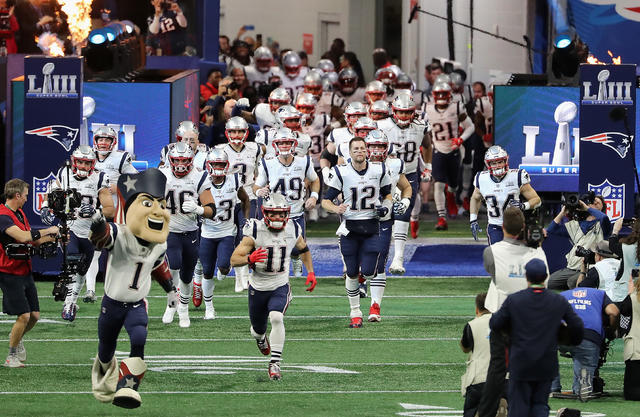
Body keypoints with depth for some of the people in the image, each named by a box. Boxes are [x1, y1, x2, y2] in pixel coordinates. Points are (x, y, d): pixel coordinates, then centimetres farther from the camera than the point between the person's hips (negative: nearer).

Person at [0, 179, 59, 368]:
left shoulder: (20, 213, 13)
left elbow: (32, 241, 21)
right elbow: (23, 237, -32)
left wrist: (52, 238, 8)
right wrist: (48, 231, -22)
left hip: (25, 272, 9)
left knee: (35, 315, 10)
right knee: (24, 316, -11)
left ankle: (17, 337, 38)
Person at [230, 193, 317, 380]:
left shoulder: (293, 231, -6)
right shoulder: (255, 231, -17)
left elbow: (303, 249, 18)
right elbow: (234, 260, -18)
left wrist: (310, 272, 9)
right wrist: (250, 259, -39)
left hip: (280, 287, 0)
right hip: (258, 288, 0)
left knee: (276, 319, -27)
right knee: (258, 328, 16)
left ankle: (275, 364, -23)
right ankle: (260, 338, 56)